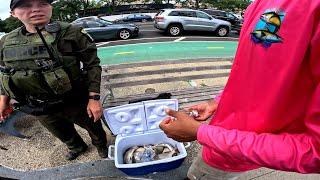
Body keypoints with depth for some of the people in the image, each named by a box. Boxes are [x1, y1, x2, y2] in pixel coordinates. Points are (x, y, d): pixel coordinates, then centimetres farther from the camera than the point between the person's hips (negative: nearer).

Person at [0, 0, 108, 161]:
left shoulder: (70, 33, -16)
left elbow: (92, 64, -17)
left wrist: (94, 97, -21)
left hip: (75, 102, -4)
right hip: (41, 108, 5)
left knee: (92, 126, 17)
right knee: (62, 133, 26)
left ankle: (101, 146, 49)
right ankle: (77, 147, 58)